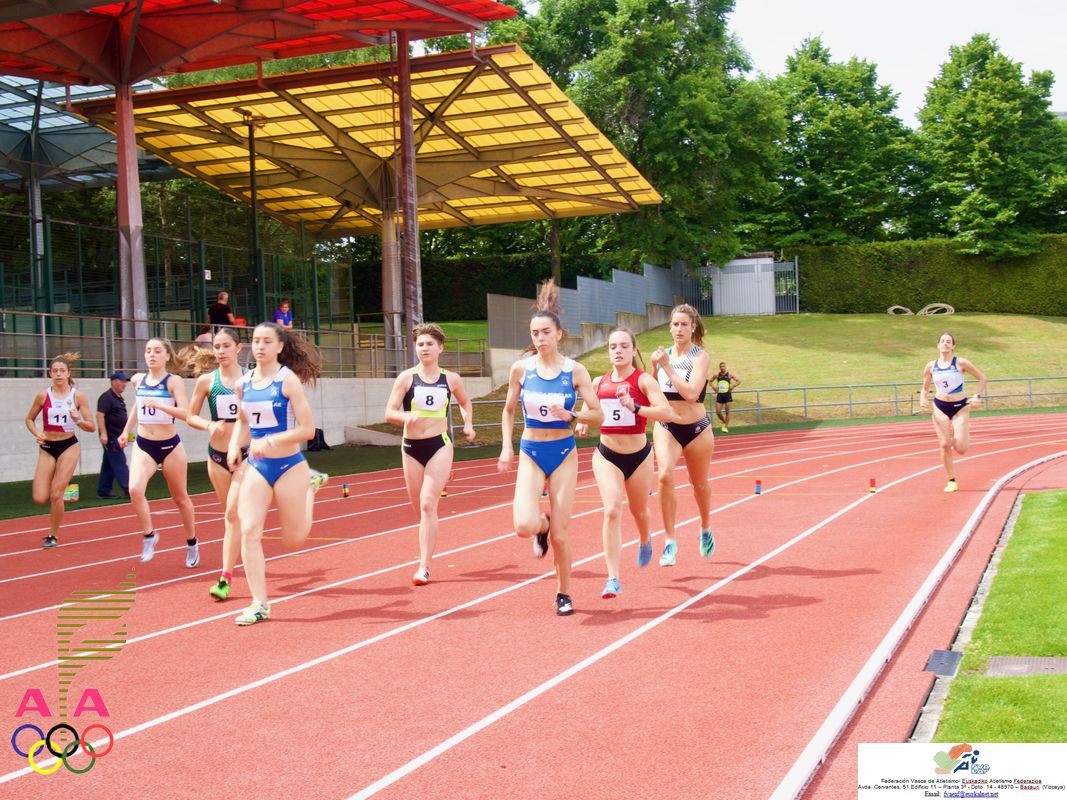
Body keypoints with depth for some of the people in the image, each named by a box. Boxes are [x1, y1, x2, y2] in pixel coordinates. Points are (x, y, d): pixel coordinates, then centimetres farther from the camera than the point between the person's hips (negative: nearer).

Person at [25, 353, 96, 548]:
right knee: (39, 499, -6)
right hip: (47, 448, 2)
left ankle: (53, 536, 10)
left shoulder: (78, 396, -4)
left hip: (69, 446, -2)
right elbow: (29, 419, 12)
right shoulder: (43, 396, -2)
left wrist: (78, 421, -21)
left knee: (56, 494, -9)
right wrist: (36, 433, -8)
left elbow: (92, 427, -1)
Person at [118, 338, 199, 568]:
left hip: (170, 446, -3)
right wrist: (126, 431, 22)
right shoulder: (138, 380, 4)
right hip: (143, 446, 3)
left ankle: (192, 544, 31)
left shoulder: (174, 381, -10)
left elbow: (185, 413, -23)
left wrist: (157, 404, -33)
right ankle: (149, 535, -4)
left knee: (180, 497, 12)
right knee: (135, 489, -23)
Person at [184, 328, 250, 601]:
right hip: (217, 455, 3)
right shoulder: (206, 380, 0)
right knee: (231, 514, 14)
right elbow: (191, 416, 7)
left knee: (233, 513, -12)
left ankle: (226, 578, -12)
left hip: (246, 453, -3)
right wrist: (209, 425, -13)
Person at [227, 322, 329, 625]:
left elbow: (307, 429, -15)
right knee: (249, 531, -12)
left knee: (293, 540, 10)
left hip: (289, 466, -4)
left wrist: (269, 442, -22)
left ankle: (311, 485, 38)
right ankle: (259, 604, -4)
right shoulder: (243, 384, 4)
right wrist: (234, 445, 3)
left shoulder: (288, 380, -12)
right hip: (255, 466, 4)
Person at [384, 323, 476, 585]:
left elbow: (465, 402, 22)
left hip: (440, 446, -2)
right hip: (411, 447, 2)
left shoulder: (451, 379, 3)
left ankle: (424, 566, -14)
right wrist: (406, 416, -27)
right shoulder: (406, 377, -2)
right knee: (419, 507, 12)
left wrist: (468, 424, 5)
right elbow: (389, 413, -6)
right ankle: (427, 551, 42)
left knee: (428, 504, -15)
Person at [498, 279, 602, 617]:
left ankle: (564, 593, 22)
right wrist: (506, 447, 0)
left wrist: (571, 415, -22)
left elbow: (597, 414, -4)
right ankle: (541, 525, 20)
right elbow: (508, 410, 9)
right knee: (524, 526, -18)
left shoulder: (575, 370, -6)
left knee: (559, 533, 0)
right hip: (530, 453, 1)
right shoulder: (521, 368, -4)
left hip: (564, 453, -1)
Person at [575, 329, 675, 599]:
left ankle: (645, 542, 57)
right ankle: (613, 579, -17)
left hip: (638, 456, -1)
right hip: (606, 456, 1)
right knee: (612, 511, -17)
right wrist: (583, 423, -1)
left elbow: (667, 412, -24)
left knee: (639, 510, 19)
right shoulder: (599, 383, 2)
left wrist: (635, 407, -37)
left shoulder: (643, 380, -11)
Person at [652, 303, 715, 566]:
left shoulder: (700, 356, -9)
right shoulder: (663, 354, 4)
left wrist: (667, 367, -21)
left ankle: (705, 529, 45)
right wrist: (654, 366, -5)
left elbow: (691, 393, -22)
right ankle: (670, 541, -15)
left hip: (696, 428, -2)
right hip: (666, 428, 2)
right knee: (665, 476, -23)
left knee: (699, 484, 15)